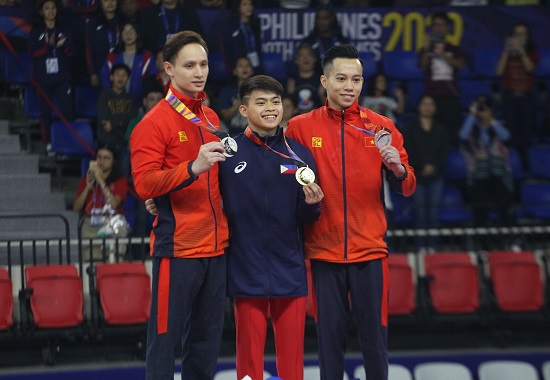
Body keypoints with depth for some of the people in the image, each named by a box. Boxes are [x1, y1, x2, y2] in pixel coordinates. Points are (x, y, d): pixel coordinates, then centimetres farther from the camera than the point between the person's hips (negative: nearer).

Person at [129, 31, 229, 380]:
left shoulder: (211, 119, 15)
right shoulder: (155, 122, -6)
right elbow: (144, 184, -16)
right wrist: (193, 167, -26)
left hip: (216, 246, 7)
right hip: (177, 247, -7)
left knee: (208, 339, 10)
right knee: (166, 337, -5)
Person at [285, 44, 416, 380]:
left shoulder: (381, 127, 4)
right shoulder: (301, 127, 2)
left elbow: (407, 188, 5)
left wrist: (398, 168, -16)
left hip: (370, 250, 0)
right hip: (324, 250, 0)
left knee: (374, 331, 1)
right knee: (330, 333, 2)